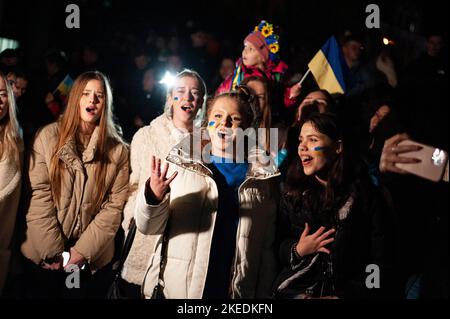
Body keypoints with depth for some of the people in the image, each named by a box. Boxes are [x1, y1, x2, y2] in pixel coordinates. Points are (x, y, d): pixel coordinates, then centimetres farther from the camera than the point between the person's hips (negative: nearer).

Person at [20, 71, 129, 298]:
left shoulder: (118, 150, 1)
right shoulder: (48, 136, -3)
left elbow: (114, 206, -4)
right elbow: (39, 196, -7)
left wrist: (82, 251, -11)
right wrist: (55, 251, -11)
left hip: (92, 261, 1)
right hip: (44, 257, -1)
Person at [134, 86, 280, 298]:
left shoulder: (264, 177, 2)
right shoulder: (179, 164, -2)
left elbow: (267, 247, 5)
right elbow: (149, 227, -4)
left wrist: (262, 296, 2)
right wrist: (154, 196, -22)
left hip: (237, 293, 1)